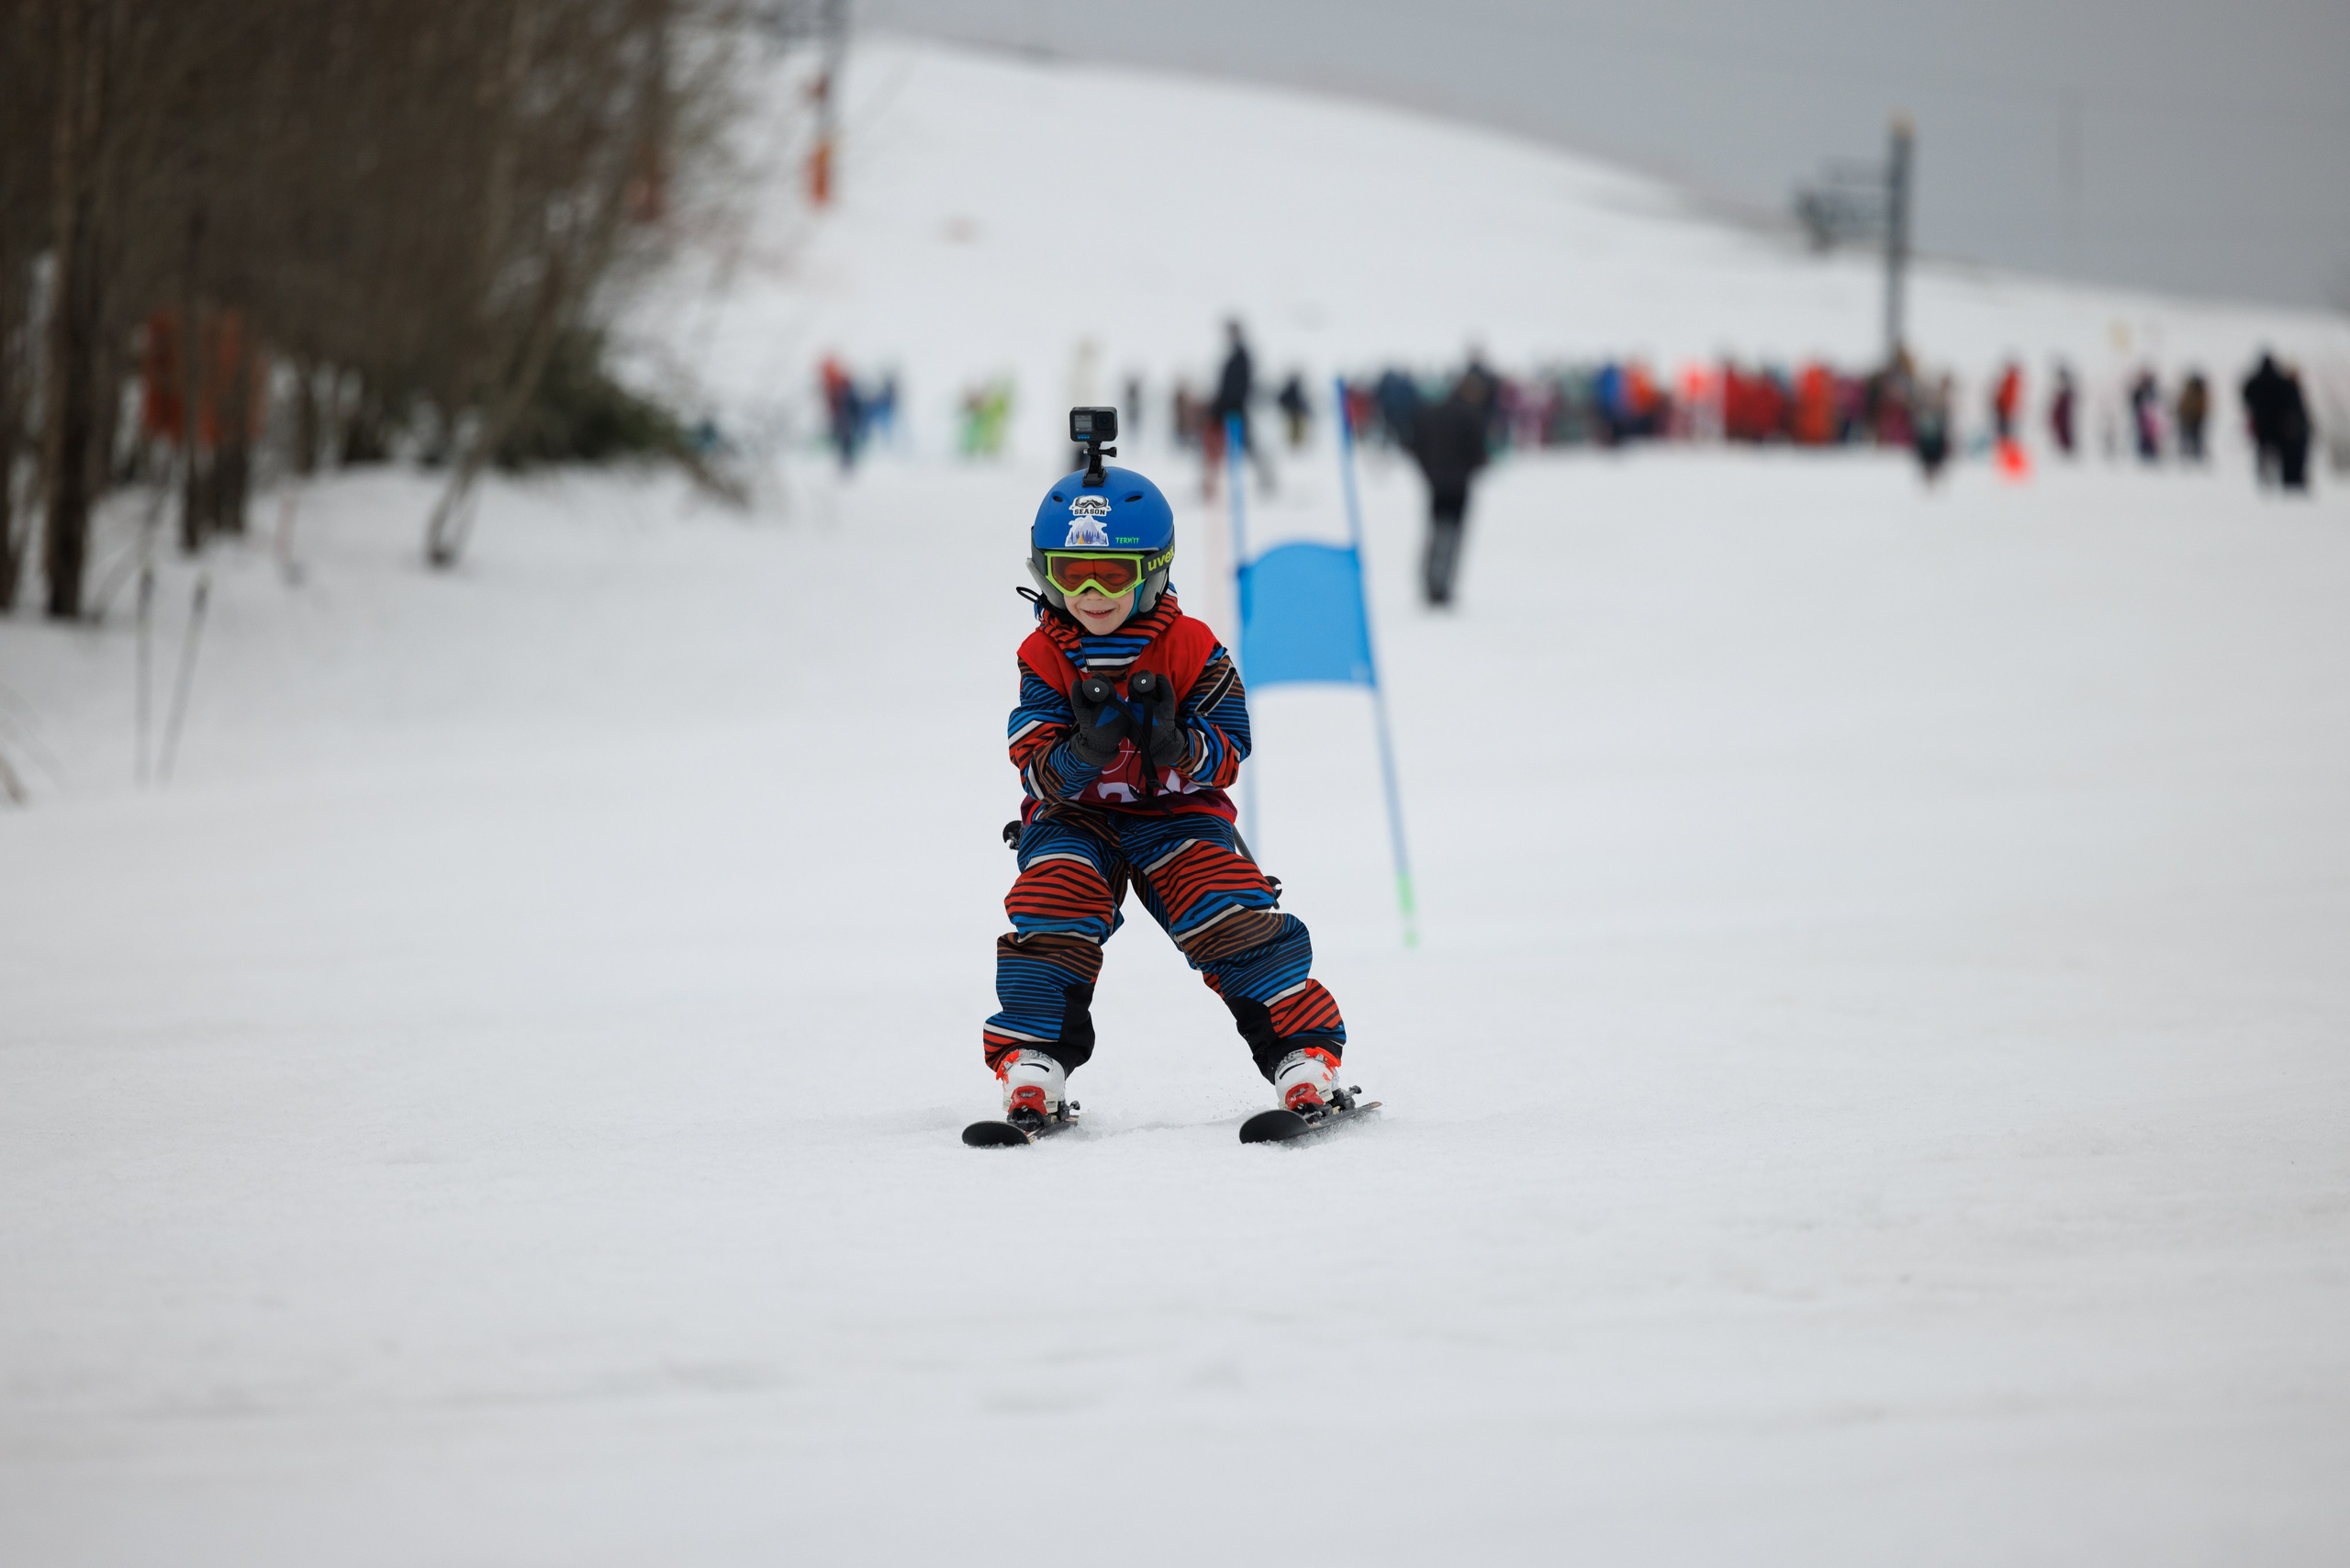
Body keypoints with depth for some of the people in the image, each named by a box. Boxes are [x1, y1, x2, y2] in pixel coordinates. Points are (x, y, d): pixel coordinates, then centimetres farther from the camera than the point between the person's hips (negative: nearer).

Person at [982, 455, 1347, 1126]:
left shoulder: (1190, 650, -8)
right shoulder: (1045, 659, -6)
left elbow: (1225, 757, -9)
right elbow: (1039, 772, -13)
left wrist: (1172, 746, -31)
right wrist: (1087, 750, -35)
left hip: (1177, 810, -1)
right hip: (1074, 817, 1)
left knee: (1231, 912, -21)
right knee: (1050, 915, -24)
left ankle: (1305, 1053, -19)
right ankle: (1030, 1063, -17)